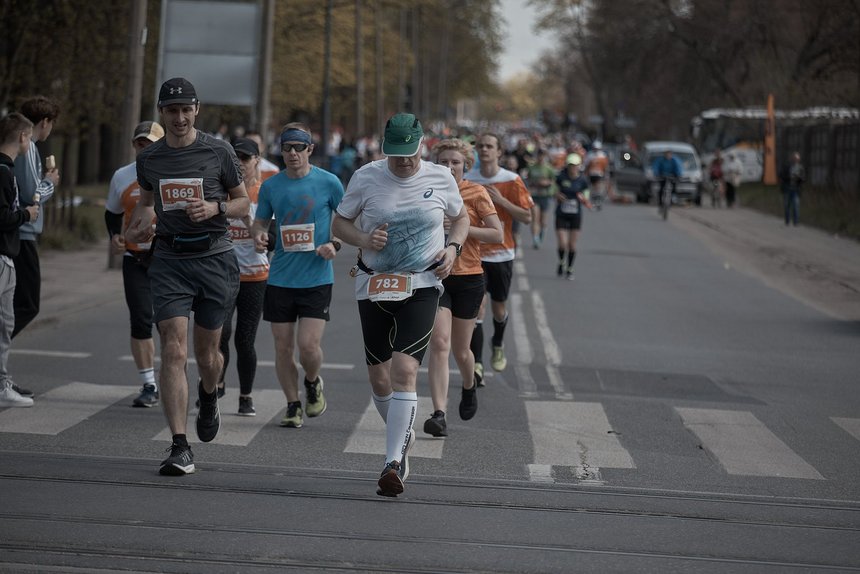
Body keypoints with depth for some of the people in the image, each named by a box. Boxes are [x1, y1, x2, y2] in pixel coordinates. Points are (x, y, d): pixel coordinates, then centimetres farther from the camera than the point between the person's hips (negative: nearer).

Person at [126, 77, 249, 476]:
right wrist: (137, 227, 3)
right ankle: (179, 448, -14)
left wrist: (215, 208, -13)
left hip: (214, 257, -1)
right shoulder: (149, 158, 6)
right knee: (173, 351, -12)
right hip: (169, 260, 1)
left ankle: (208, 397, 46)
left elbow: (243, 203, 7)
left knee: (207, 353, 8)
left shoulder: (217, 152, -1)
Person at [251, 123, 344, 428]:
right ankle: (293, 406, 20)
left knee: (308, 345, -11)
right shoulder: (271, 186, 5)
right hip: (280, 278, 3)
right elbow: (260, 221, 16)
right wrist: (259, 235, -8)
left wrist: (335, 244, -10)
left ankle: (313, 384, 21)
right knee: (283, 348, 3)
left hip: (317, 278, -3)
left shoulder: (328, 182, -3)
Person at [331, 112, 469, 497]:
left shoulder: (440, 178, -1)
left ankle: (393, 462, -20)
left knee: (404, 370, -18)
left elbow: (461, 217, 17)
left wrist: (453, 247, -3)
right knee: (378, 377, 8)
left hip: (422, 286, -2)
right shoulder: (366, 177, -3)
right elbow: (340, 223, 7)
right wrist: (364, 239, -14)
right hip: (374, 286, 2)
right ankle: (402, 436, 37)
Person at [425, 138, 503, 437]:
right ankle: (439, 414, -21)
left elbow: (497, 234, -9)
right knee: (439, 343, -16)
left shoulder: (476, 193, -4)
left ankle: (469, 387, 45)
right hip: (435, 277, 1)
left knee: (460, 350, 10)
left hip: (468, 278, -1)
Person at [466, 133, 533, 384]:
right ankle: (476, 365, -14)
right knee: (477, 307, -13)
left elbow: (527, 217, -6)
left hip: (501, 253, 0)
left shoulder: (512, 181, -5)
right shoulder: (467, 180, -1)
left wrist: (501, 200, -17)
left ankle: (498, 346, 45)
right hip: (474, 253, 0)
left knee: (499, 310, 13)